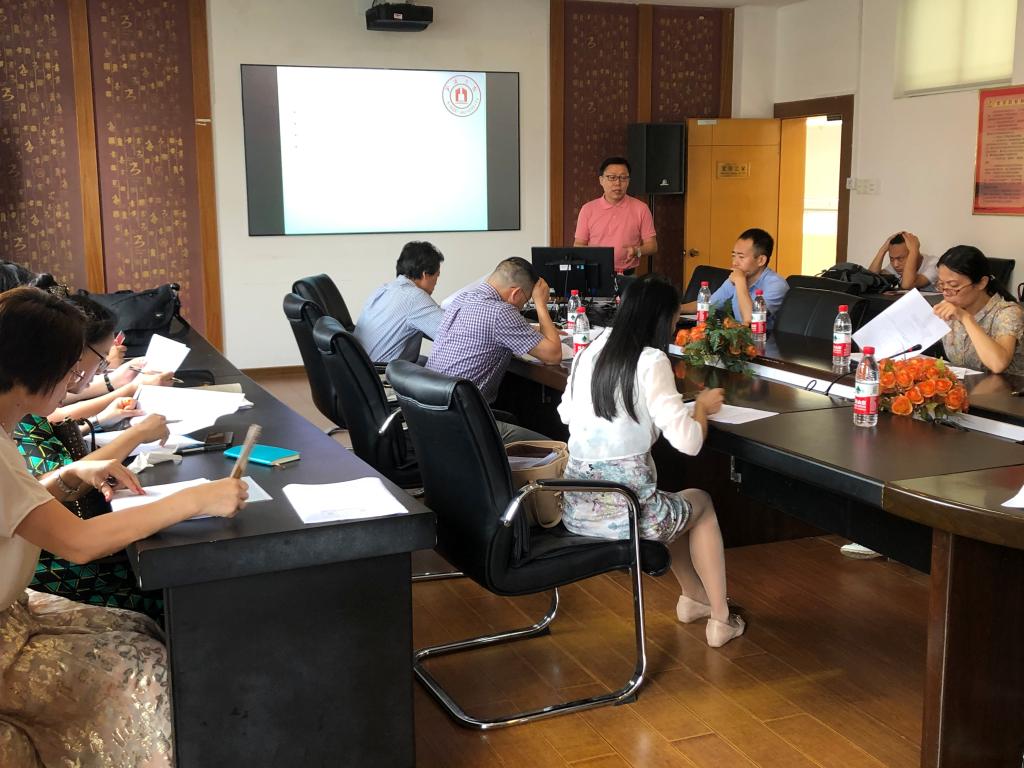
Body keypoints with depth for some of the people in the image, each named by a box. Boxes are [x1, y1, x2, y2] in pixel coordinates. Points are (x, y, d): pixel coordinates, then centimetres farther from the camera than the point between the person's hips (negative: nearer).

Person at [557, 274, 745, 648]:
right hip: (622, 513, -6)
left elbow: (566, 413, 23)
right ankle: (720, 619, 30)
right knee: (700, 502, 26)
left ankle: (693, 596, 46)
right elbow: (688, 442, -15)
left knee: (672, 504, 35)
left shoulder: (591, 351, 7)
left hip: (575, 508, 6)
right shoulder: (650, 361, -12)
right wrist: (702, 406, 5)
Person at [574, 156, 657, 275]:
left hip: (627, 277, 0)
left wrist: (637, 251, -13)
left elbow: (652, 246, 7)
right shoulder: (588, 209, 8)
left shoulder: (641, 208, 6)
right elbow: (578, 245, 11)